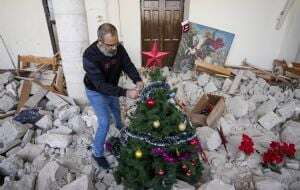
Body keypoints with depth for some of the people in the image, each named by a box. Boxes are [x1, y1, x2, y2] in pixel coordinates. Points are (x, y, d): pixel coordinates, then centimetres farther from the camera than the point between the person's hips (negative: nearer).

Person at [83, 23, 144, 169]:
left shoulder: (118, 48, -21)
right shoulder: (90, 56, -37)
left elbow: (128, 65, -16)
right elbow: (101, 85, -40)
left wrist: (138, 80, -37)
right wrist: (126, 93, -47)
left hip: (111, 88, 6)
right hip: (96, 91, -5)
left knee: (116, 109, 28)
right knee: (105, 122, -7)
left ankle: (120, 127, 62)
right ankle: (97, 153, 17)